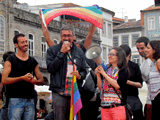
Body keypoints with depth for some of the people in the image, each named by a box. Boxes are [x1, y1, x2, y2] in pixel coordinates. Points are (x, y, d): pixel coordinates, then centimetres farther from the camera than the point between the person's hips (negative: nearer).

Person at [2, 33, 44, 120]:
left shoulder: (33, 61, 16)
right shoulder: (10, 60, 1)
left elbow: (41, 80, 19)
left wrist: (34, 81, -5)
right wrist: (22, 78, -16)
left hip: (30, 100, 5)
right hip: (15, 99, -5)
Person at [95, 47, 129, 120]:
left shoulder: (123, 71, -1)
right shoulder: (107, 70, 16)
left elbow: (117, 85, -16)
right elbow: (100, 88, 15)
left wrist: (104, 74, -10)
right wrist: (98, 75, 2)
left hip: (117, 106, -5)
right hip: (104, 107, 5)